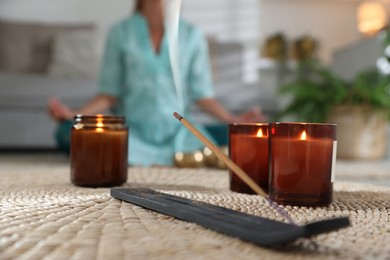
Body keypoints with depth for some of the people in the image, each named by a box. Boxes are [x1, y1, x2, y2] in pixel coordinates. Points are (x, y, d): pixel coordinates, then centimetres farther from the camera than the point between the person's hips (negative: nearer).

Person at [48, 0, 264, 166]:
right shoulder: (120, 33, 3)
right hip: (134, 130, 1)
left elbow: (202, 94, 3)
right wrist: (74, 115, -13)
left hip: (178, 131, 0)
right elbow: (109, 94, 2)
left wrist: (234, 120, -10)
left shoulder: (192, 35, 5)